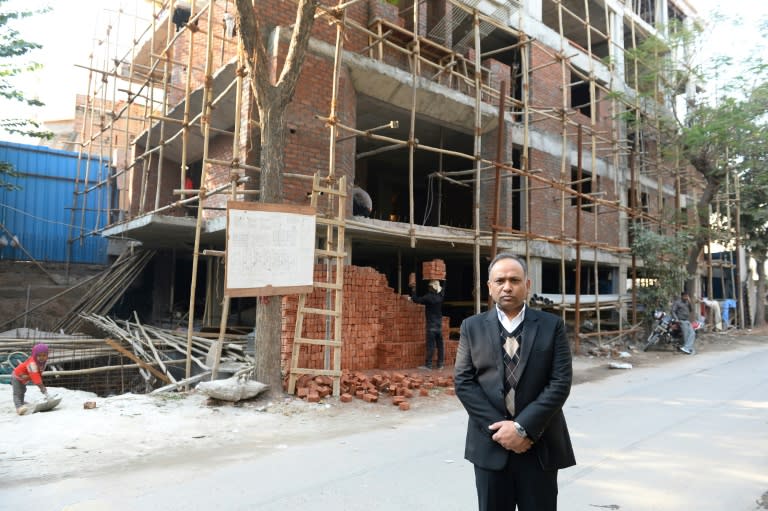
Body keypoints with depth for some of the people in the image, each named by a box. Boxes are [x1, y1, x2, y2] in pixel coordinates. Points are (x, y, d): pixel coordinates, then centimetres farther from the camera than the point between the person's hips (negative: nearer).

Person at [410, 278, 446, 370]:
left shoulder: (429, 297, -13)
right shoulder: (440, 297, 5)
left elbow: (416, 299, -13)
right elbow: (443, 289, 27)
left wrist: (413, 288, -5)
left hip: (431, 324, -6)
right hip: (439, 324, 6)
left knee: (431, 345, -6)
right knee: (440, 344, 9)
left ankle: (428, 365, -4)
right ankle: (441, 363, 13)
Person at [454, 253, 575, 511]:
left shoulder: (552, 325, 0)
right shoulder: (472, 327, 3)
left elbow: (561, 382, -8)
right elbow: (463, 382, -2)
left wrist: (523, 427, -15)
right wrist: (497, 427, -12)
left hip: (539, 445, -1)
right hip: (490, 444, 1)